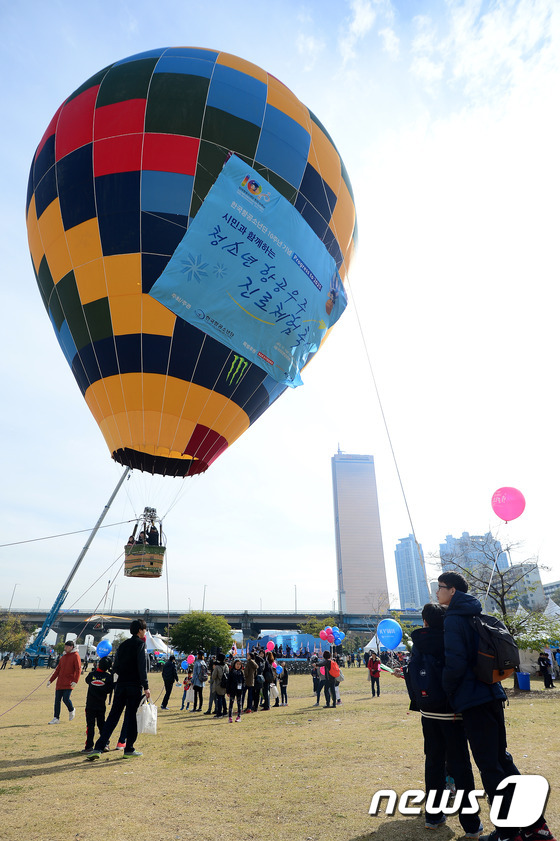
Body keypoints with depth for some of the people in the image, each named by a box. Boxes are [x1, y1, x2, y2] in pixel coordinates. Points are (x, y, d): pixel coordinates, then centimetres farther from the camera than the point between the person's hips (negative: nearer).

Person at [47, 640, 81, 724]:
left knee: (66, 699, -13)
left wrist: (75, 681, -22)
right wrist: (50, 680, 14)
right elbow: (58, 669, 21)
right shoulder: (63, 657, 16)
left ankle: (71, 710, 16)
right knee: (57, 700, 4)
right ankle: (56, 718, 16)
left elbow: (78, 670, -11)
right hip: (60, 682, 7)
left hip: (69, 683, -6)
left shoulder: (75, 656, -5)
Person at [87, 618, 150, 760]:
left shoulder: (122, 645, 13)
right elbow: (142, 666, -16)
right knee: (132, 716, 3)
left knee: (113, 716, 10)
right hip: (135, 686, -6)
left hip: (121, 685, 6)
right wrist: (146, 687, -15)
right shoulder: (140, 643, -8)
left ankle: (98, 748, 7)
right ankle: (129, 750, 10)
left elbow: (116, 667, 13)